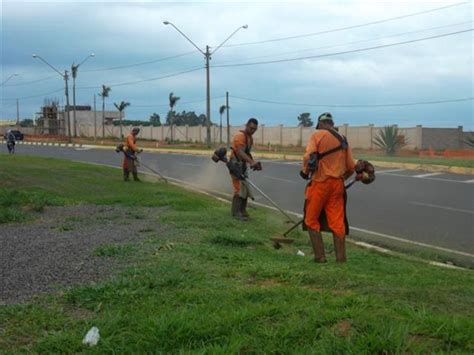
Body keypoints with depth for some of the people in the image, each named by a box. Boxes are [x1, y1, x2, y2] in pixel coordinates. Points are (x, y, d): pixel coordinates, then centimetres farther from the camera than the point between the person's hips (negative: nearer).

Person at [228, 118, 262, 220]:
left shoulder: (250, 138, 14)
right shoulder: (240, 136, -17)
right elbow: (240, 152, -30)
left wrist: (253, 163, 6)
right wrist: (251, 162, -40)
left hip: (242, 165, 10)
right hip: (235, 165, -10)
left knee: (245, 188, 12)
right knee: (240, 188, -13)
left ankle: (242, 211, 21)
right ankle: (236, 213, -9)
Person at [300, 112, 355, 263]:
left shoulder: (317, 135, -3)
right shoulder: (343, 139, 13)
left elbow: (308, 157, -17)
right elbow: (351, 167, 13)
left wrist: (305, 171, 1)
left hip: (320, 183, -5)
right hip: (337, 184, 5)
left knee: (312, 221, 7)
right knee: (337, 223, 7)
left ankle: (320, 256, 5)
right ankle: (341, 259, 10)